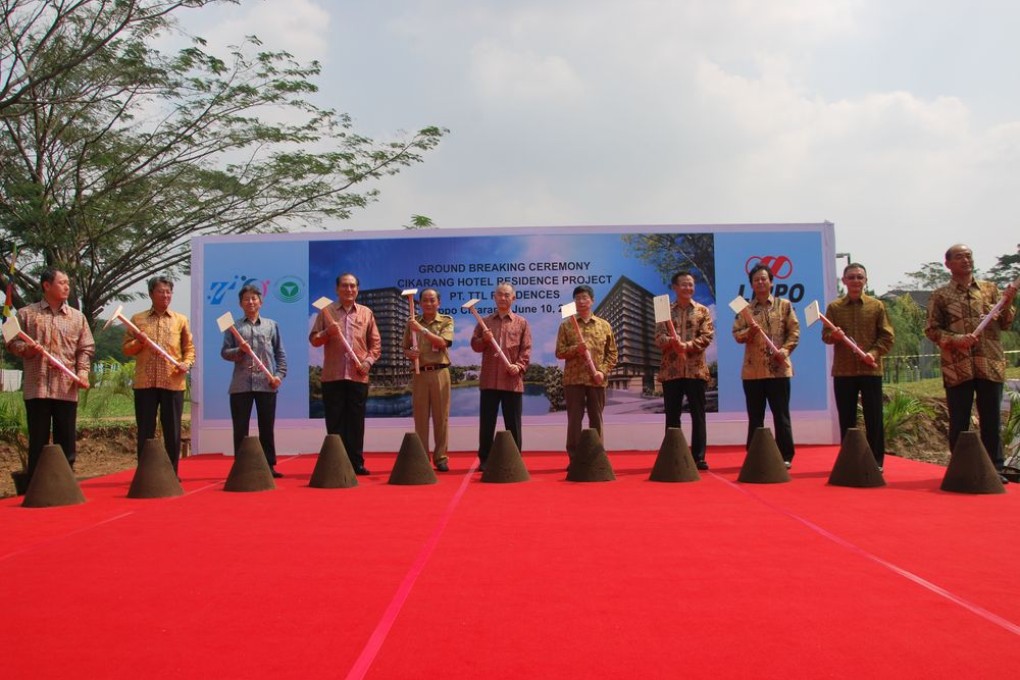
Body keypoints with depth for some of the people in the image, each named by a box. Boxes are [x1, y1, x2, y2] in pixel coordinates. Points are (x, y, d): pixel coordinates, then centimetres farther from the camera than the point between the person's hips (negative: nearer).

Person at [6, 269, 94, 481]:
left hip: (67, 389, 2)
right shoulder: (27, 313, 6)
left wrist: (83, 370, -5)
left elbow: (86, 348, 10)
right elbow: (13, 342, 6)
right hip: (37, 388, -2)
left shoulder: (77, 317, 12)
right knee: (38, 441, 2)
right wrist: (26, 349, -15)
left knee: (66, 441, 5)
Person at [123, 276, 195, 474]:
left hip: (173, 382, 0)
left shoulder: (181, 320, 10)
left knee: (172, 429, 3)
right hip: (145, 382, 0)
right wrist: (138, 343, -11)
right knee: (145, 430, 4)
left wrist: (187, 364, -10)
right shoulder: (137, 319, 9)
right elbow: (126, 348, 9)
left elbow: (189, 347, 8)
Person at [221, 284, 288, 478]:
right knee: (240, 429, 3)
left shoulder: (271, 325, 11)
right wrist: (239, 351, -15)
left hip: (266, 384, 0)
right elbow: (224, 352, 4)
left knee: (267, 427, 5)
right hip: (240, 384, 0)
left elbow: (280, 353, 9)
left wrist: (280, 374, -2)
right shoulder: (234, 327, 9)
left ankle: (269, 465, 12)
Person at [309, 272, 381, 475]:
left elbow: (376, 343, 10)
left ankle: (357, 463, 11)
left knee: (356, 422, 4)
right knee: (335, 421, 3)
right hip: (332, 376, -1)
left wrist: (368, 361, -5)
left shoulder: (366, 313, 10)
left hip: (358, 376, 1)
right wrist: (327, 333, -14)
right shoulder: (326, 312, 7)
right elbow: (313, 340, 5)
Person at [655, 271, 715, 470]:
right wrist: (671, 342, -23)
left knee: (698, 415, 1)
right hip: (671, 370, 1)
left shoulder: (702, 311, 7)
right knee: (672, 416, 4)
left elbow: (707, 336, -5)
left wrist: (687, 346, -19)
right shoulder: (665, 311, 9)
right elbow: (659, 337, -2)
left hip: (695, 369, -1)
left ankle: (699, 457, 7)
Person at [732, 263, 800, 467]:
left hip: (779, 368, -1)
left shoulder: (784, 305, 6)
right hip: (752, 369, 1)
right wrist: (748, 332, -19)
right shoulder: (745, 309, 8)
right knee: (755, 416, 6)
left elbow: (794, 331, 1)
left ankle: (785, 456, 8)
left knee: (781, 414, 1)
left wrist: (784, 350, -13)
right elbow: (736, 333, 1)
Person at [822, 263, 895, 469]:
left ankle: (876, 460, 12)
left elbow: (887, 335, 2)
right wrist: (833, 335, -21)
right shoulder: (834, 307, 6)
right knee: (846, 418, 6)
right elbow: (825, 335, 1)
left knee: (873, 417, 2)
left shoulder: (877, 305, 5)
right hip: (843, 370, 1)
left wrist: (875, 352, -14)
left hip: (871, 369, -1)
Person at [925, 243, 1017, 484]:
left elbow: (1005, 324, 11)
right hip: (957, 368, -2)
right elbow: (931, 330, 1)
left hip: (990, 365, 2)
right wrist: (956, 339, -15)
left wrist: (1008, 304, -8)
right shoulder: (940, 296, 5)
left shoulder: (990, 289, 12)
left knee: (992, 419, 5)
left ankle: (995, 468, 15)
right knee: (959, 422, 3)